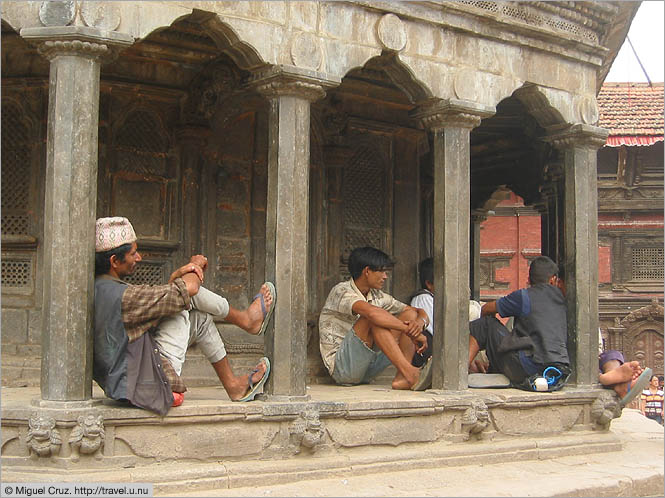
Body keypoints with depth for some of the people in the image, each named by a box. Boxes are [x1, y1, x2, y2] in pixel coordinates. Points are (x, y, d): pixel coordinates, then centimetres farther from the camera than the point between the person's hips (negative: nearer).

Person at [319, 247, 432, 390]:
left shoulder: (378, 296, 10)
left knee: (410, 314, -4)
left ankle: (402, 378, -23)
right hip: (341, 367, -7)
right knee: (373, 319, -29)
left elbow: (422, 314, 8)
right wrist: (411, 332, -30)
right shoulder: (342, 291, -13)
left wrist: (419, 323, -18)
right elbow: (372, 313, -33)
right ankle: (410, 373, -37)